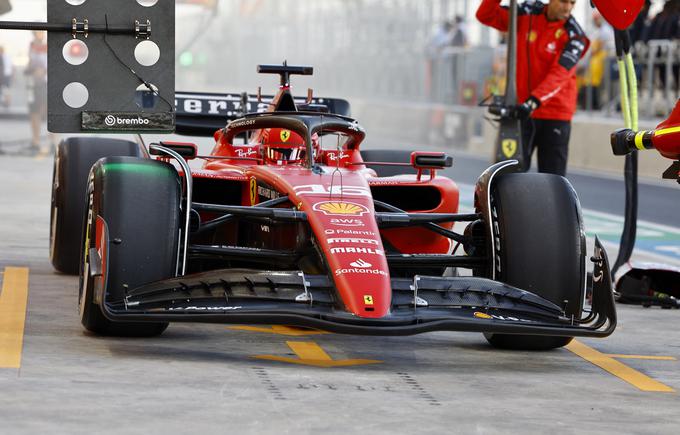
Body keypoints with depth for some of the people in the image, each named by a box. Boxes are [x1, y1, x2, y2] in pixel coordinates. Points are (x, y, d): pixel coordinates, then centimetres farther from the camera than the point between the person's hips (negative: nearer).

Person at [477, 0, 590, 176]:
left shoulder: (574, 35, -10)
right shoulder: (527, 14, -1)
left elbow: (559, 75, -22)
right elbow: (486, 16, -1)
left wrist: (533, 102, -35)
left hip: (555, 117, -2)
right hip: (518, 110, 2)